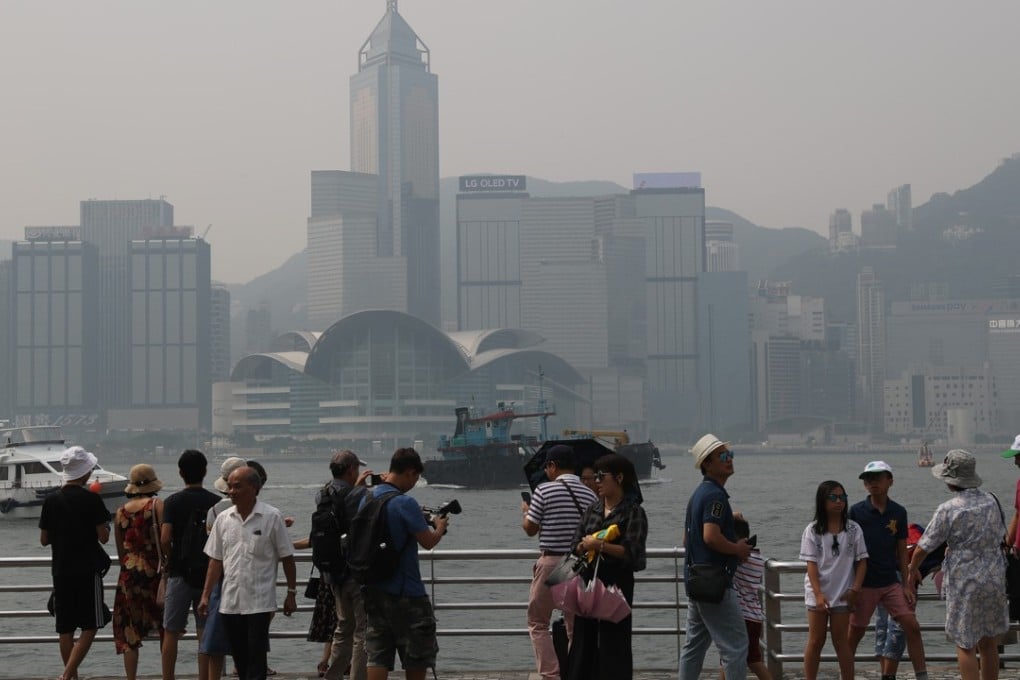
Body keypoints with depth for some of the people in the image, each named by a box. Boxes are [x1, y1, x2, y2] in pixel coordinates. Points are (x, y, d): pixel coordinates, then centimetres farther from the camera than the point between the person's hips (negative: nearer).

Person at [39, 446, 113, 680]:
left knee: (66, 628, 11)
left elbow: (44, 539, 7)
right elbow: (103, 537, -10)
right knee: (90, 626, 2)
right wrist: (105, 525, 10)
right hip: (88, 571, -4)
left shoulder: (51, 500, 3)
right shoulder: (91, 499, -10)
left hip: (61, 571, 4)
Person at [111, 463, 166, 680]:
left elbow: (120, 550, 12)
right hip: (155, 571, -3)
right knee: (166, 629, 8)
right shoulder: (157, 505, -5)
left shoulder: (120, 512, 7)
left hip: (129, 574, 3)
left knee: (130, 631, 7)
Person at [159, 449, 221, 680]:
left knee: (171, 633, 7)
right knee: (206, 633, 5)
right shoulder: (216, 502, -1)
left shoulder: (173, 501, -6)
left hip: (180, 574, -1)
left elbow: (165, 538, -14)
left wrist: (168, 563, 3)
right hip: (209, 574, 1)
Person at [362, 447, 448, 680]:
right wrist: (440, 527, 6)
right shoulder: (404, 503, -17)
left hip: (373, 590, 7)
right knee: (417, 658, 7)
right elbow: (428, 541, -13)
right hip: (405, 593, -7)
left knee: (378, 656, 5)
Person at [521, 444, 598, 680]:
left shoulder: (544, 490, -9)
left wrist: (526, 512, 17)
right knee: (575, 625, 12)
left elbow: (530, 529, -4)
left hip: (551, 562, -4)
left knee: (538, 623, 7)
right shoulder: (590, 495, 3)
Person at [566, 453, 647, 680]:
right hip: (588, 580, 6)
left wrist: (601, 545, -20)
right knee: (584, 637, 9)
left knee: (613, 641, -2)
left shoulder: (633, 512, -6)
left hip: (616, 582, -6)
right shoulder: (593, 509, 12)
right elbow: (576, 545, 11)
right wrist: (585, 545, -11)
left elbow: (632, 552, -16)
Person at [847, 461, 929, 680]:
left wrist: (906, 584, 4)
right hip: (864, 584, -3)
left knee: (912, 627, -3)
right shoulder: (856, 512, -7)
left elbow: (902, 551, 8)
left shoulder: (898, 512, 2)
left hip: (891, 583, 3)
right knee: (855, 634, 5)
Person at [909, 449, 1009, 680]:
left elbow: (923, 548, -8)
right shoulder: (991, 501, 1)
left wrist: (913, 571, 9)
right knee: (988, 644, 16)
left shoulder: (948, 510, -15)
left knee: (965, 646, 3)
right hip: (994, 578, 5)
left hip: (965, 583, -5)